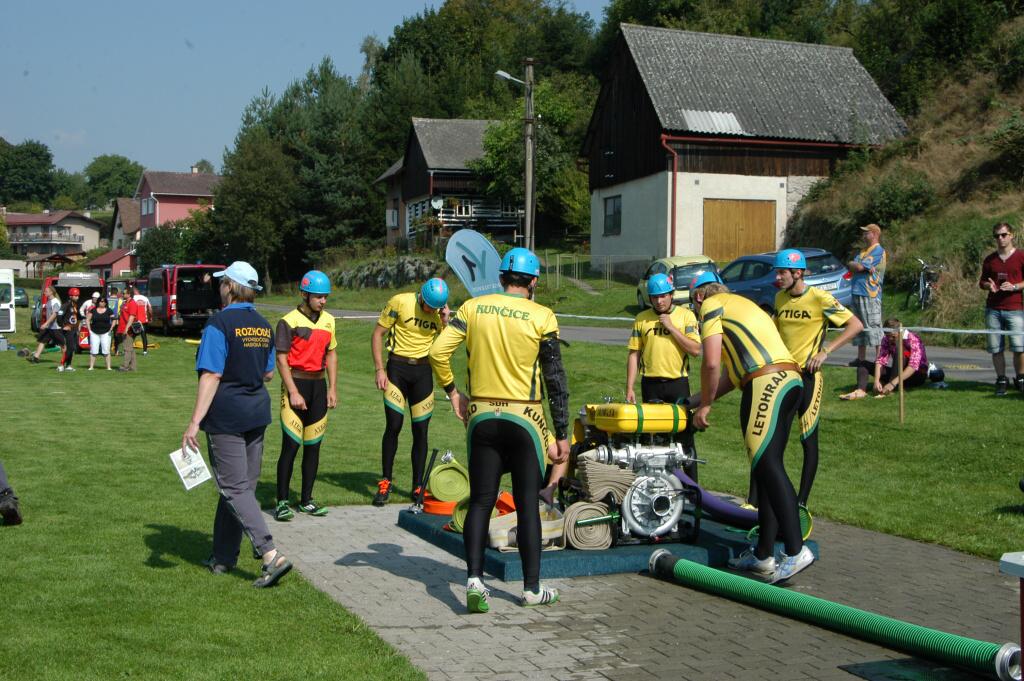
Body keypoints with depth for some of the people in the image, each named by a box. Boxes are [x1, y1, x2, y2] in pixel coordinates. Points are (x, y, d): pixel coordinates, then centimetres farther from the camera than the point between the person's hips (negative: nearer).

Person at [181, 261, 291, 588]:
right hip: (257, 415, 7)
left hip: (226, 417, -7)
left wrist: (195, 422, -20)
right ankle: (223, 558, 23)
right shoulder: (263, 325, 8)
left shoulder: (220, 324, -13)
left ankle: (271, 555, -15)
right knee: (242, 485, 13)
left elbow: (211, 376, -19)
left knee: (235, 489, -4)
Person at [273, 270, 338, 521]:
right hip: (296, 384, -6)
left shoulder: (328, 320, 10)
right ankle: (282, 502, 1)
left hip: (318, 385, 6)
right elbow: (281, 360, -10)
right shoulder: (289, 321, -9)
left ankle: (306, 500, 17)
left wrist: (332, 389, 11)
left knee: (313, 445, 9)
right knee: (290, 446, -7)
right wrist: (293, 392, -15)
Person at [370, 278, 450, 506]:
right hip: (397, 368, -3)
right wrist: (379, 369, -8)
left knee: (421, 431, 4)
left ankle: (418, 485, 13)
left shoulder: (441, 312, 2)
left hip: (423, 372, 3)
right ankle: (385, 482, 8)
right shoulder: (400, 302, -9)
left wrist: (445, 323, -11)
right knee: (393, 426, -7)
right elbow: (377, 334, -4)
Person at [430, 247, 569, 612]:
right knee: (527, 505, 6)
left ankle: (474, 578, -1)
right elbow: (555, 379, -5)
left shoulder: (473, 308, 1)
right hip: (524, 418, -2)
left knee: (481, 502, 9)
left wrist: (452, 391, 9)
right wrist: (561, 433, 0)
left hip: (482, 415, 2)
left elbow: (438, 352, -5)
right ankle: (532, 587, 13)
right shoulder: (541, 317, -6)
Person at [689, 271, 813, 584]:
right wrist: (699, 399, 30)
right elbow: (733, 372, 29)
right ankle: (763, 555, 14)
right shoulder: (739, 304, 32)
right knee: (768, 467, 11)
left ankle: (796, 551, -22)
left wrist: (705, 405, 6)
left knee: (768, 466, -14)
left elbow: (711, 364, -6)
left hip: (766, 382, -9)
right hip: (790, 380, 9)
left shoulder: (711, 306, 5)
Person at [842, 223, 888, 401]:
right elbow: (850, 266, 12)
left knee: (874, 330, -9)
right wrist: (861, 267, -5)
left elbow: (859, 267, -14)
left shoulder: (878, 251, -6)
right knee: (860, 330, 13)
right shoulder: (864, 251, 23)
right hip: (858, 294, 9)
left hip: (870, 295, -9)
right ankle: (861, 359, 20)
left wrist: (852, 265, 6)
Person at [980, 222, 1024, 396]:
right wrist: (988, 285, -3)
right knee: (995, 349, 2)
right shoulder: (989, 259, 12)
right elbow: (982, 282, 19)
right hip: (993, 309, 3)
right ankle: (1001, 381, 12)